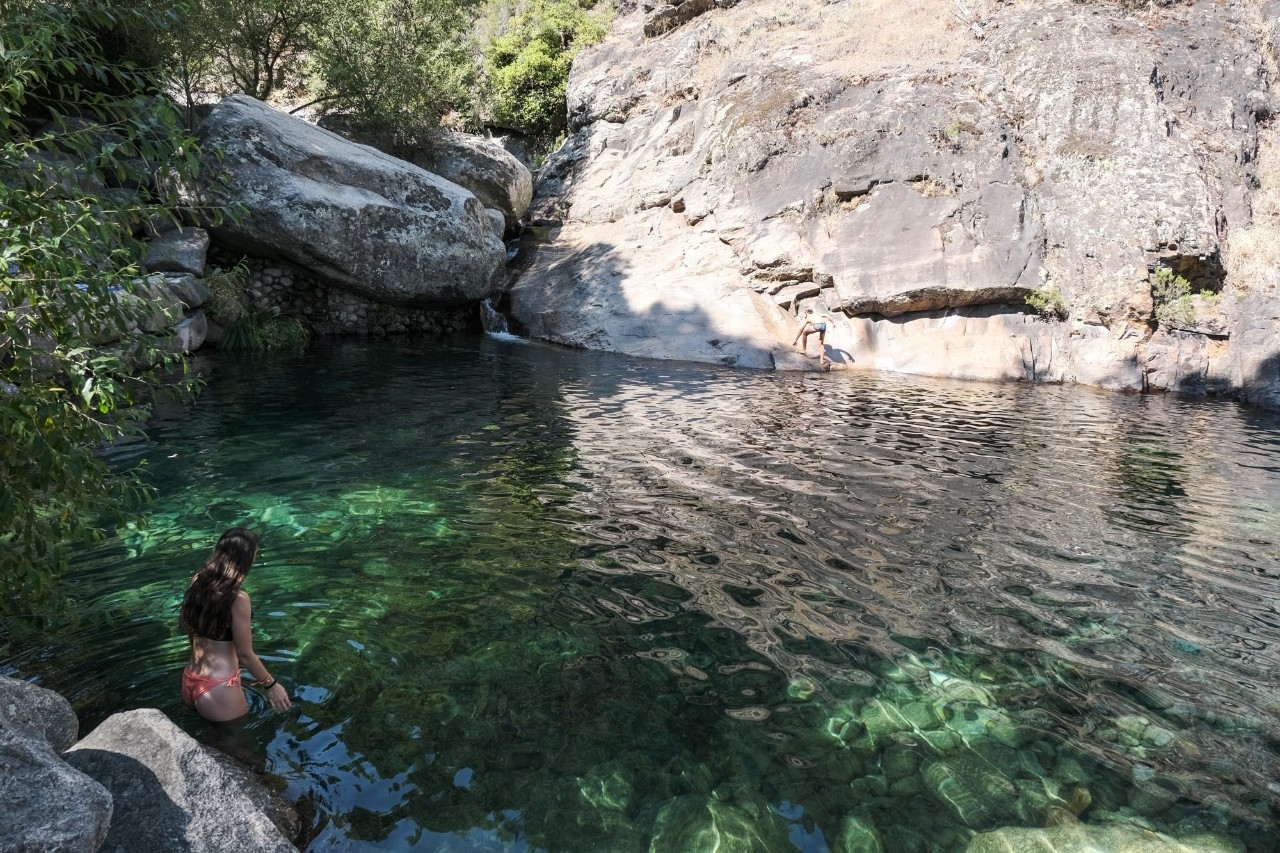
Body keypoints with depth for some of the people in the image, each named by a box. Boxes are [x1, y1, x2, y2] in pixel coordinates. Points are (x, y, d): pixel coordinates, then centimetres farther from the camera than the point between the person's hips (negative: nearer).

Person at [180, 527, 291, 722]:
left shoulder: (197, 584, -1)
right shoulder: (238, 598, -22)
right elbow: (245, 655, -16)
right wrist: (271, 685, -3)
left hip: (190, 683, 8)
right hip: (218, 690, -7)